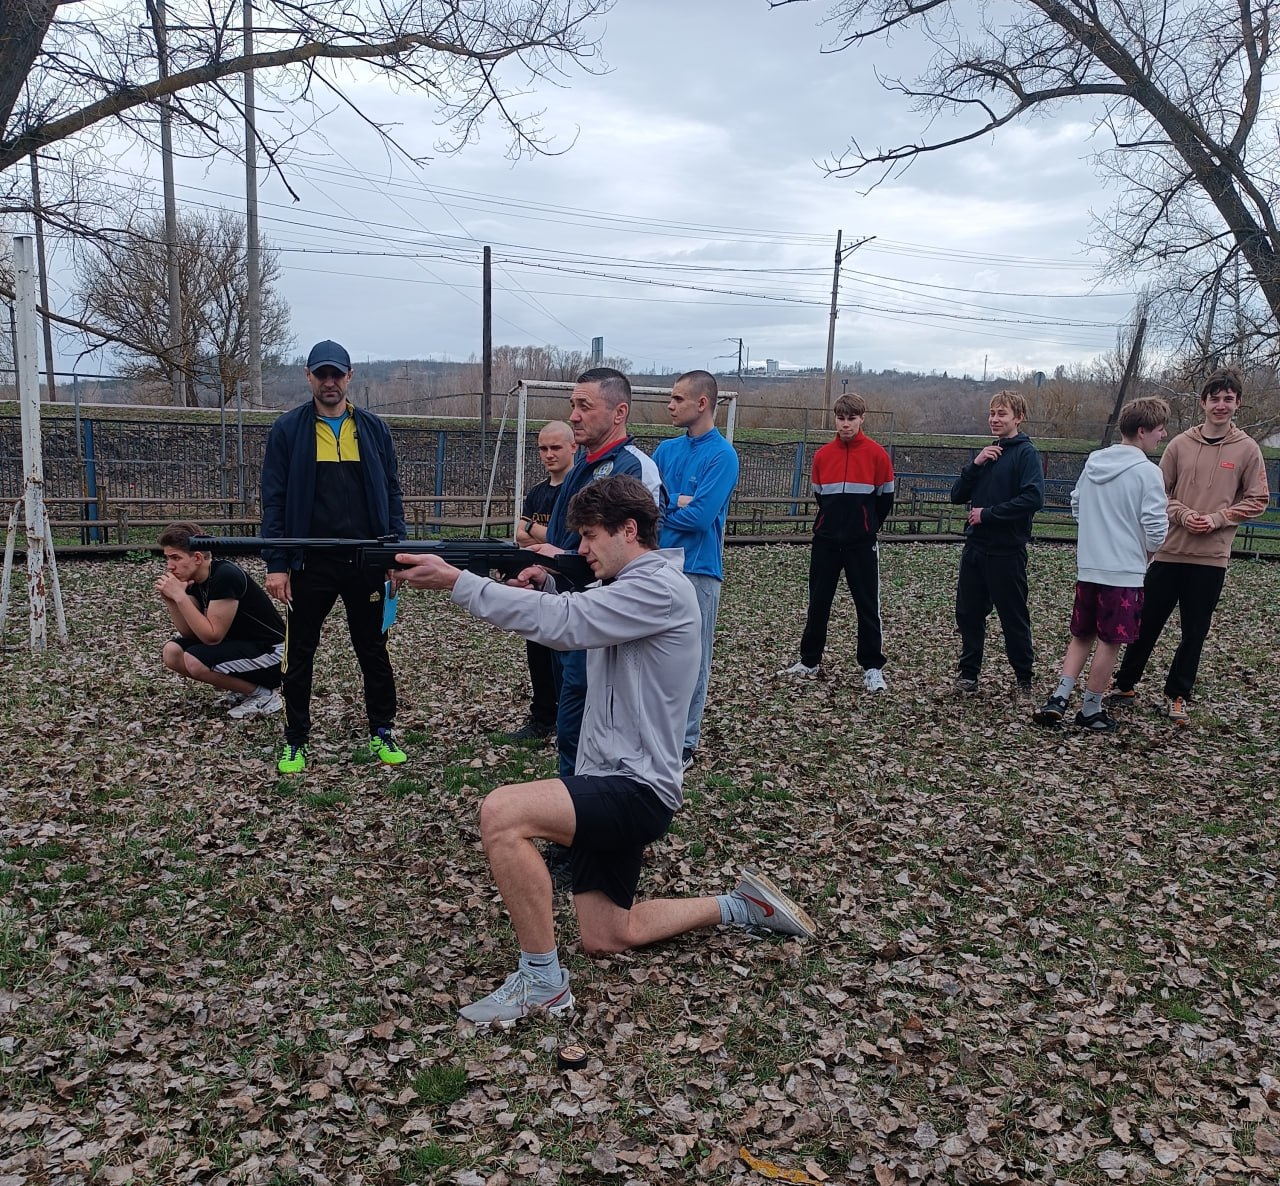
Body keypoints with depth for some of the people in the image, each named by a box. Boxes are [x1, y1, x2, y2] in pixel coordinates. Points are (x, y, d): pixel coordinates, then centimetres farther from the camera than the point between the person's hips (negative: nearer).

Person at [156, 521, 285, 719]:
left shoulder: (226, 576, -25)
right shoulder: (194, 578, 2)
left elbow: (212, 636, -26)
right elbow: (189, 632, 2)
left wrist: (180, 596, -26)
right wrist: (170, 600, -13)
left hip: (270, 653, -9)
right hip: (238, 644, 9)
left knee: (195, 661, -26)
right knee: (172, 652, -2)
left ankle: (264, 694, -6)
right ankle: (243, 688, 10)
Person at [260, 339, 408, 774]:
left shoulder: (373, 429, 5)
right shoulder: (287, 430, 0)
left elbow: (391, 493, 7)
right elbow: (274, 500, -2)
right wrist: (276, 564, -8)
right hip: (310, 562, -1)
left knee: (373, 649, 11)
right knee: (299, 655, 8)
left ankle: (381, 733, 25)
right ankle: (295, 742, 23)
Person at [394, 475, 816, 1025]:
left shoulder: (660, 588, -17)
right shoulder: (632, 586, 14)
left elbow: (563, 623, -27)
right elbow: (575, 625, 23)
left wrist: (455, 581, -27)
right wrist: (546, 586, 1)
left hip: (637, 789, -10)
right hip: (610, 781, 10)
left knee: (501, 813, -28)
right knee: (607, 938, 17)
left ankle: (542, 982, -13)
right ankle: (741, 906, 31)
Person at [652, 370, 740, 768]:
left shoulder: (722, 456, -10)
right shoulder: (667, 449, 10)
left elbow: (700, 516, -19)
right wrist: (678, 503, -13)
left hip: (697, 570, -6)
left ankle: (684, 743, 14)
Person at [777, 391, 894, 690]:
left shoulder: (877, 454, -5)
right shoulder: (822, 455, 4)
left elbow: (885, 498, 2)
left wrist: (866, 527, 9)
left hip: (862, 544, -3)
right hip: (826, 542, 3)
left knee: (868, 606, 2)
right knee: (818, 603, 11)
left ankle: (873, 668, 10)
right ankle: (809, 660, 23)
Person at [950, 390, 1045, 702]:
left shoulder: (1025, 453, -7)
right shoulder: (985, 453, 13)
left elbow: (1033, 498, -20)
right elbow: (957, 495, 8)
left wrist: (987, 514, -17)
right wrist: (975, 464, -6)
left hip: (1007, 551, -6)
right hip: (975, 547, 6)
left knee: (1014, 618, 3)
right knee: (968, 613, 10)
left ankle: (1024, 680, 17)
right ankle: (968, 674, 23)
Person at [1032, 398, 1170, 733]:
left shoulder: (1093, 462, 6)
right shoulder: (1147, 472, -13)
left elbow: (1076, 505, 16)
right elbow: (1155, 529, -14)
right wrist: (1146, 552, 5)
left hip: (1088, 568, 6)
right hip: (1125, 573, -5)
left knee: (1081, 636, 17)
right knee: (1109, 642, 6)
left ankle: (1059, 697, 6)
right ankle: (1091, 710, 15)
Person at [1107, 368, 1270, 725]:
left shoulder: (1247, 449, 1)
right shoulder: (1180, 444, 2)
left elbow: (1257, 500, 3)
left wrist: (1218, 518, -11)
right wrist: (1182, 514, -10)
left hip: (1212, 558, 0)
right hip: (1170, 551, 1)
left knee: (1194, 632, 8)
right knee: (1147, 623, 7)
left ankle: (1177, 695, 22)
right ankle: (1124, 686, 21)